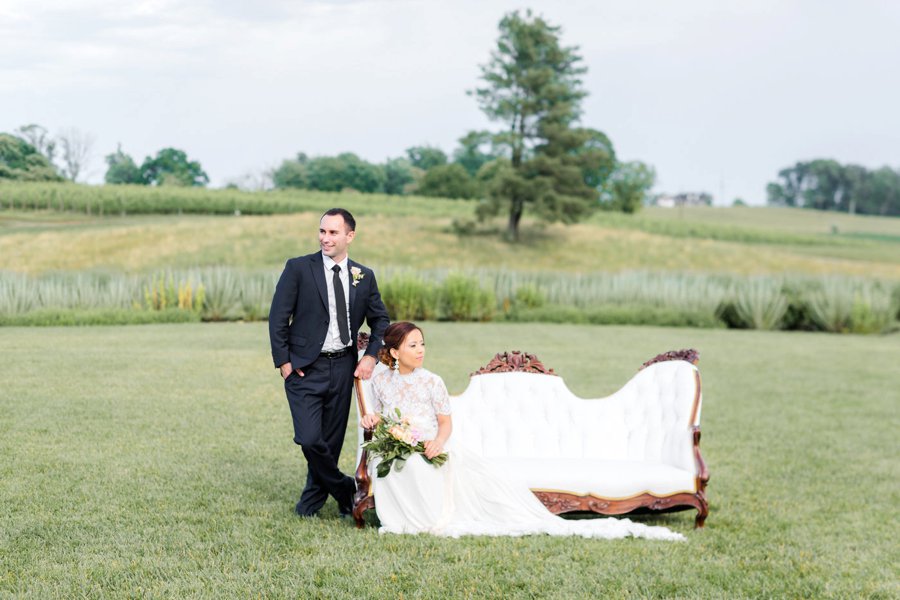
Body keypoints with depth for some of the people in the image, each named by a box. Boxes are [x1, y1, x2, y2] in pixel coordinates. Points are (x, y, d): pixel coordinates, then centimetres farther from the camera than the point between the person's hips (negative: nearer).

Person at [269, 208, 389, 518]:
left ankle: (313, 497, 28)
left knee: (332, 440, 9)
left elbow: (380, 319, 16)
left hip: (343, 367, 3)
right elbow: (278, 318, -4)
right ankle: (343, 487, 12)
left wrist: (371, 356, 2)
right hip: (305, 368, -3)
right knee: (309, 439, -12)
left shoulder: (364, 276, 5)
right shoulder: (298, 268, -5)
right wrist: (283, 361, -8)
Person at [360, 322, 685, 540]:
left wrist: (438, 442, -20)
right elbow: (379, 418, 18)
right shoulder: (381, 380, 4)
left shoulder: (431, 381, -2)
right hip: (397, 454, 1)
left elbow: (446, 423, 3)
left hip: (433, 452, -1)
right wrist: (372, 421, -8)